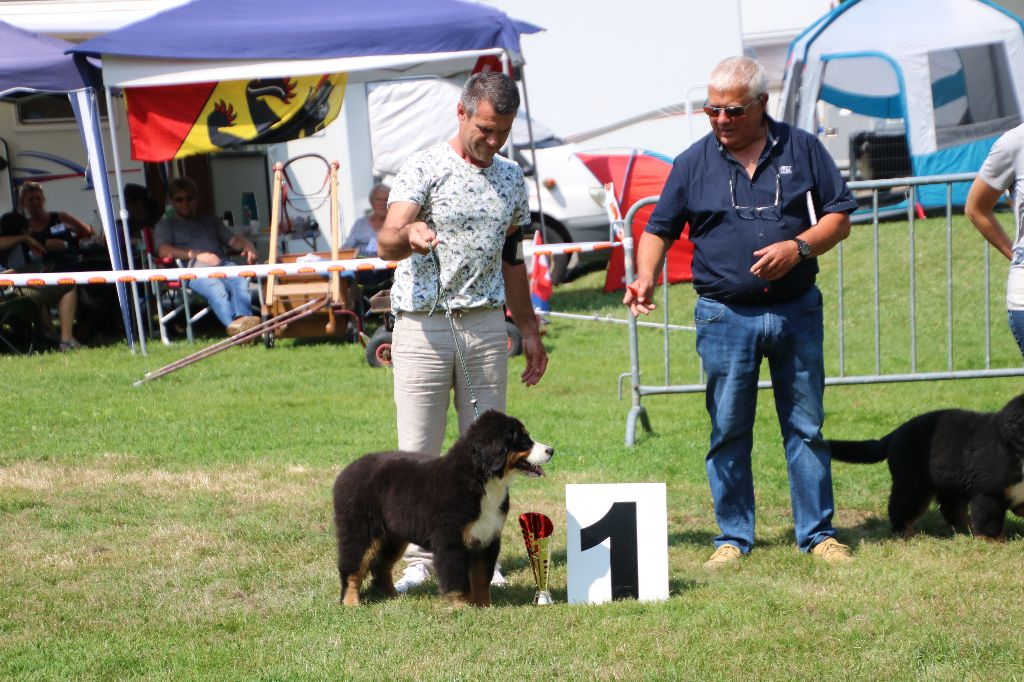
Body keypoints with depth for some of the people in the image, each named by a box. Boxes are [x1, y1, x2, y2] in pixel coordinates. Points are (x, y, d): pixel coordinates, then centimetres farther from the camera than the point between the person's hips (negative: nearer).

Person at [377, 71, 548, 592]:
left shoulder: (510, 178, 12)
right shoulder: (424, 169, -6)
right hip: (423, 326, -5)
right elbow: (386, 242, -19)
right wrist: (408, 235, -42)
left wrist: (529, 330, 19)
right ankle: (417, 559, 4)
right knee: (419, 450, -3)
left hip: (486, 324, 5)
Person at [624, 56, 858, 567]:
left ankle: (817, 533, 13)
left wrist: (799, 246, -13)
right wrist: (645, 277, -10)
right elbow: (659, 230, 8)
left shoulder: (802, 150, 4)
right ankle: (732, 537, 12)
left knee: (805, 425, 5)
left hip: (797, 311, 0)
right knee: (728, 432, 3)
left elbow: (839, 216, 5)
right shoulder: (693, 162, 4)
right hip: (725, 318, 0)